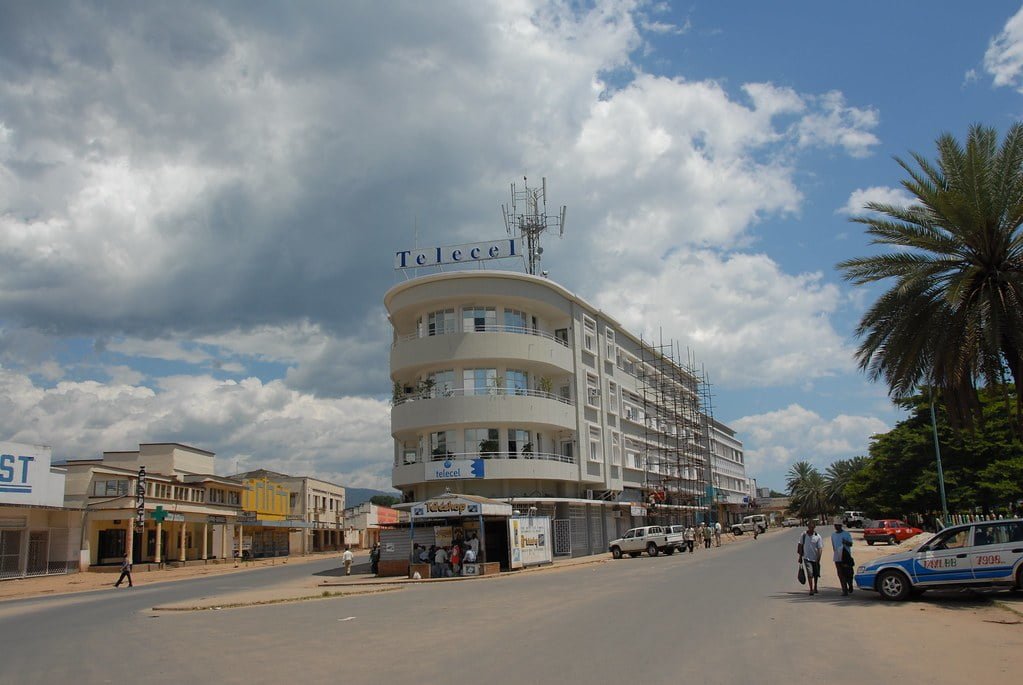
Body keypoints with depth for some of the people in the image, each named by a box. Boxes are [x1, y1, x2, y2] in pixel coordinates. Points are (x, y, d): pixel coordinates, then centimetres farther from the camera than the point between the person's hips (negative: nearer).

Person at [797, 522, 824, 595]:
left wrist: (818, 559, -17)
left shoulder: (818, 536, -8)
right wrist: (800, 557, 7)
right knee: (810, 573, -15)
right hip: (807, 558, -1)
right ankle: (811, 589, -11)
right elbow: (800, 546, 8)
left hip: (815, 558, 1)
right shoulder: (803, 535, -2)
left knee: (816, 574, 14)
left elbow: (820, 549, -10)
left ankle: (815, 588, 36)